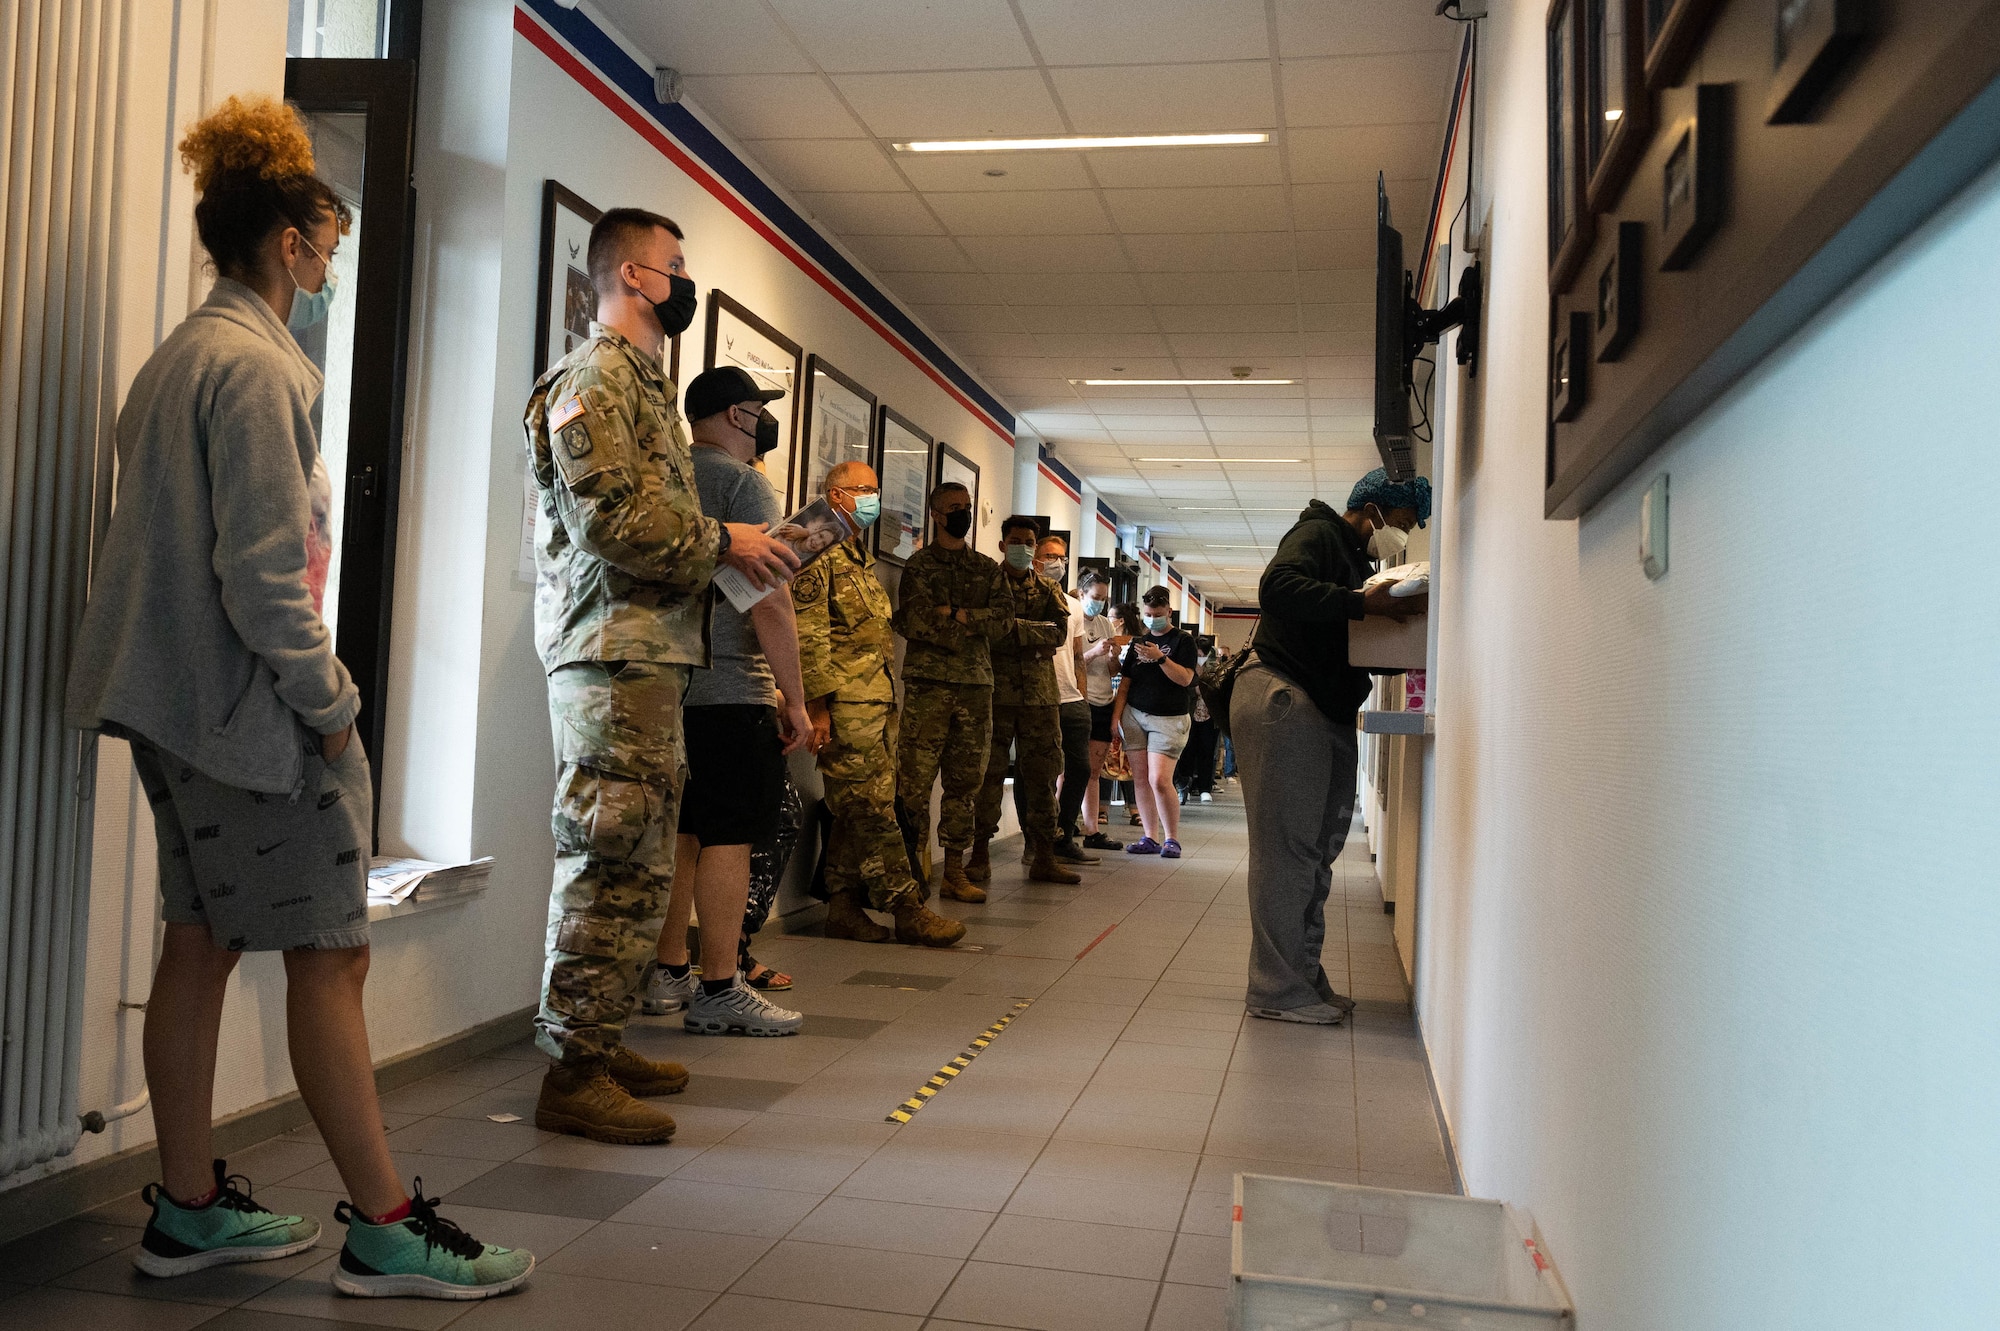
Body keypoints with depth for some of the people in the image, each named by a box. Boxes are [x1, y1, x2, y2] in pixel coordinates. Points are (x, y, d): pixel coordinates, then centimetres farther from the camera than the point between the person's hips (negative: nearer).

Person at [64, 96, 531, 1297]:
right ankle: (386, 1229, 2)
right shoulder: (254, 365, -14)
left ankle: (192, 1208, 22)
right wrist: (328, 702, -12)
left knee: (203, 942, 13)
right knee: (332, 955, -5)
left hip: (180, 701, 10)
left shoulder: (178, 357, 17)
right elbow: (265, 571, -21)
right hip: (247, 704, -10)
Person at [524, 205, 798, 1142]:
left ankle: (600, 1045, 22)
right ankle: (574, 1072, -2)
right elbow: (608, 513, -20)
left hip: (649, 651, 11)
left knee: (636, 863, 14)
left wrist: (738, 547, 13)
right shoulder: (596, 376, -8)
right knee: (610, 862, -9)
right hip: (613, 650, -11)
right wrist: (722, 543, -13)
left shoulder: (643, 381, 25)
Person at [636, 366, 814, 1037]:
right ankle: (718, 992, -2)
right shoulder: (741, 480, -8)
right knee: (727, 836, -5)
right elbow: (769, 602, -15)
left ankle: (666, 974, 21)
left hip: (667, 686, 8)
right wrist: (795, 700, -11)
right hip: (729, 688, -8)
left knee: (680, 831, 14)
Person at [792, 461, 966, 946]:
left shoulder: (863, 559, 25)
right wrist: (818, 705, -19)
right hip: (846, 706, -10)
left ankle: (843, 907, 13)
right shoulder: (820, 552, -6)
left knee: (857, 813, 9)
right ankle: (907, 908, -5)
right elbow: (808, 634, -14)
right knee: (872, 811, -7)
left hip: (878, 703, 10)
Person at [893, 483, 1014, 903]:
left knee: (965, 782, 6)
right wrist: (975, 628, -4)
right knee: (915, 779, -8)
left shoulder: (988, 569, 18)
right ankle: (911, 869, -1)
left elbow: (1005, 619, 4)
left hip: (977, 685, 5)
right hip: (928, 683, -4)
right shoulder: (920, 564, 4)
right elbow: (915, 620, -10)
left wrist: (956, 614, -9)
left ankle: (955, 871, 12)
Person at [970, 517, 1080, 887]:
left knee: (1042, 774, 4)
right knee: (988, 773, -3)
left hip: (1041, 694, 3)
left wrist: (1014, 627, -14)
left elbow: (1059, 634, -2)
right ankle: (980, 856, 4)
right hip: (995, 691, -3)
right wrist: (1036, 635, -12)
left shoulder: (1047, 590, 15)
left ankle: (1044, 858, 9)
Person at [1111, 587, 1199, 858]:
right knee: (1140, 779, 2)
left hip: (1168, 718, -5)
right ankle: (1151, 838, 9)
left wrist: (1160, 658, -21)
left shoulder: (1183, 640, 2)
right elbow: (1124, 683, 14)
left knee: (1159, 780, -14)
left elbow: (1185, 678, -10)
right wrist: (1116, 717, 5)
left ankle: (1172, 839, -2)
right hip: (1134, 715, 5)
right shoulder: (1138, 643, 15)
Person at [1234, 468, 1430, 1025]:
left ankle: (1303, 978, 20)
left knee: (1315, 851, 12)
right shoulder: (1318, 534, -4)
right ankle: (1277, 989, -6)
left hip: (1324, 714, 10)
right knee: (1287, 848, -9)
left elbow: (1350, 647, 20)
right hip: (1282, 701, -10)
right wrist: (1365, 603, -28)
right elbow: (1278, 588, -25)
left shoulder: (1354, 557, 24)